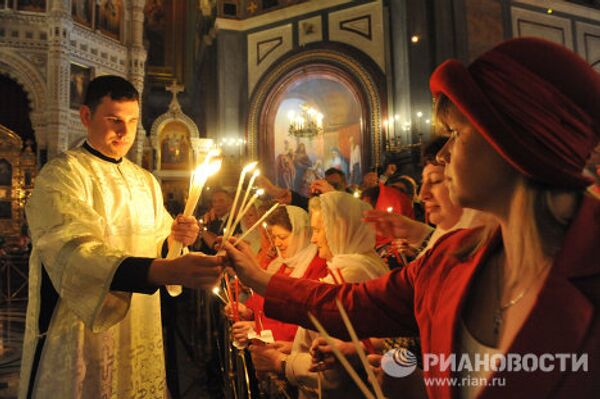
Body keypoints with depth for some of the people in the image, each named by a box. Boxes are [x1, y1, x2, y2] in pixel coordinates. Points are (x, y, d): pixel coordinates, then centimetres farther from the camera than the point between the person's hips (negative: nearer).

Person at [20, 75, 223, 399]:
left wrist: (174, 237, -10)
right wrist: (168, 271, -43)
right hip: (82, 335, -6)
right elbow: (75, 254, -28)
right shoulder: (62, 175, -12)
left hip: (141, 333, 6)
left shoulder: (146, 181, 9)